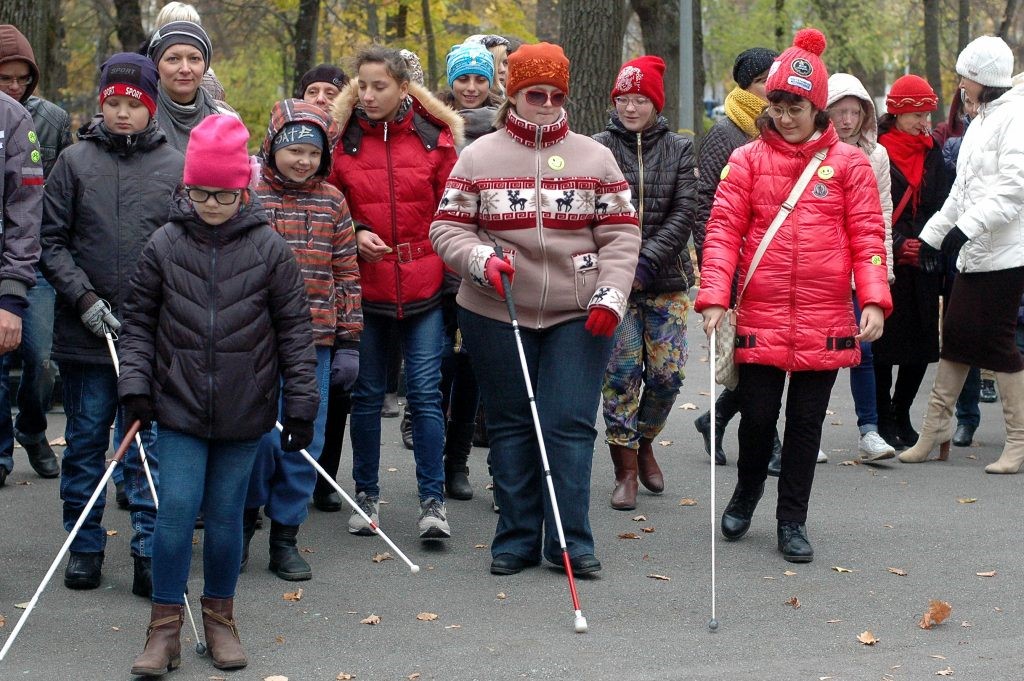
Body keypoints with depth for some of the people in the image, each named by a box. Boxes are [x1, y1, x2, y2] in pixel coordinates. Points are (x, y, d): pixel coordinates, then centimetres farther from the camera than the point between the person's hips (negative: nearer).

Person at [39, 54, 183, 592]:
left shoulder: (175, 166, 2)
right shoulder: (75, 162, 2)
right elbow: (52, 242, 2)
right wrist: (85, 299, -8)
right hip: (84, 332, 1)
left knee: (149, 444, 2)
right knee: (85, 441, 9)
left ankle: (150, 553, 7)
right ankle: (85, 549, 20)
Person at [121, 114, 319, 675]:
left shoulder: (268, 248, -3)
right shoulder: (164, 245, -1)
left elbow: (294, 327, 1)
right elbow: (139, 321, 7)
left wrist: (300, 402, 1)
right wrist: (135, 382, -3)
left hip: (244, 412, 0)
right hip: (180, 404, 0)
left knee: (226, 515, 9)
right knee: (176, 511, -4)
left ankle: (220, 618, 25)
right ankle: (165, 627, 7)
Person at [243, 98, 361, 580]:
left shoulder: (332, 202, 7)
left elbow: (346, 274, 10)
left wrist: (348, 341, 7)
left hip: (315, 343, 3)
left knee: (305, 442, 4)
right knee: (260, 436, -5)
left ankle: (285, 537, 17)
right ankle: (245, 516, 20)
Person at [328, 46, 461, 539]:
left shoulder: (434, 138, 0)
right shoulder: (342, 140, 1)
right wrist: (354, 236, -10)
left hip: (424, 285, -1)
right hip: (364, 284, 1)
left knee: (425, 392, -3)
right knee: (367, 393, 9)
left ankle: (432, 500, 3)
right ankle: (367, 494, 22)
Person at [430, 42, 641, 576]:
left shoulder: (595, 157, 7)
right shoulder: (478, 157, 5)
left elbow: (621, 234, 4)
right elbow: (448, 228, 2)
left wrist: (610, 296, -8)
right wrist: (482, 259, -17)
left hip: (579, 317, 0)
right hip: (496, 314, 0)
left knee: (569, 426, -5)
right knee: (510, 425, 6)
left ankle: (570, 541, 2)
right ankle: (516, 539, 15)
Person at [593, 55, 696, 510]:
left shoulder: (678, 150, 6)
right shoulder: (598, 148, 2)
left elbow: (684, 214, -2)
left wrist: (646, 262, -13)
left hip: (665, 280, 2)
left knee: (668, 373, 1)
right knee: (621, 371, -7)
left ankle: (644, 442, 27)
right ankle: (626, 470, 2)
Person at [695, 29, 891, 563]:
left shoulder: (847, 163, 3)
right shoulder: (748, 160, 2)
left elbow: (868, 236, 1)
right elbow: (724, 231, -2)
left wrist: (873, 299, -10)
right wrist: (714, 296, -12)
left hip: (824, 320, 0)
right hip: (760, 317, 0)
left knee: (807, 422, 7)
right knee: (757, 416, 5)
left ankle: (792, 520, 20)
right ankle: (746, 493, 33)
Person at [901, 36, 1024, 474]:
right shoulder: (981, 122, 18)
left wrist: (966, 226, -26)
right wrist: (934, 232, 25)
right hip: (974, 253, 9)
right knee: (956, 335, 10)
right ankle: (935, 432, 18)